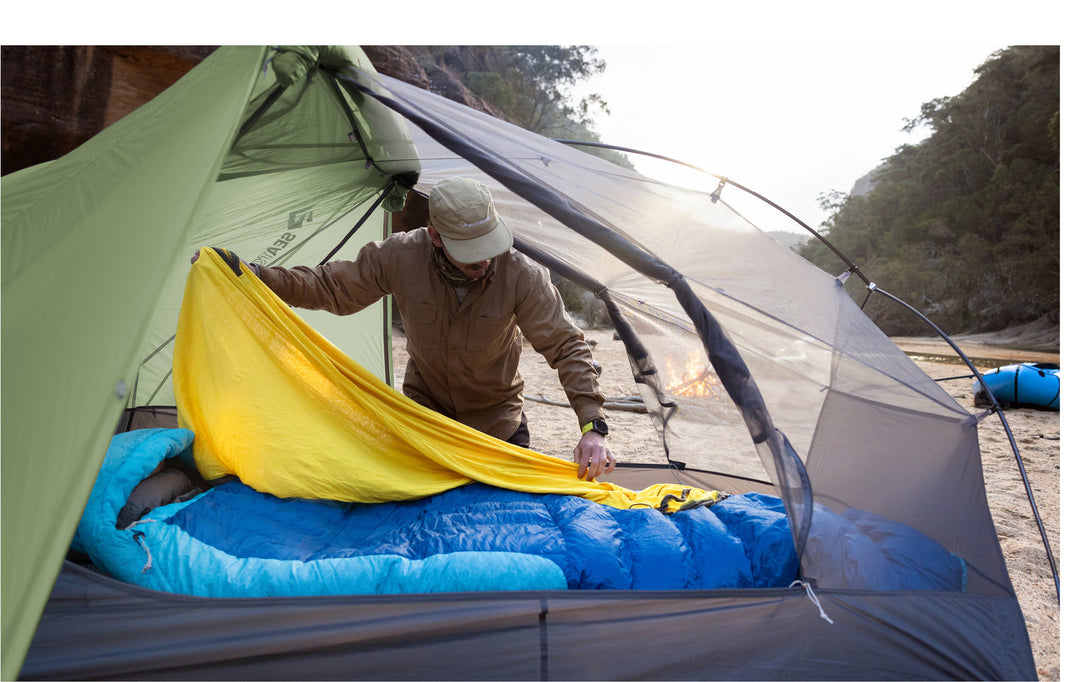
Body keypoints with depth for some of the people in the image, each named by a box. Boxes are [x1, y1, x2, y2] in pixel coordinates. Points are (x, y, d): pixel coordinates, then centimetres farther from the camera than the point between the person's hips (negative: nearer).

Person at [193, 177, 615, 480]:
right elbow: (330, 288, -11)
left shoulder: (522, 276, -29)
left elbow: (568, 348, -27)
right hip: (424, 414, 1)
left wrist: (593, 426, -36)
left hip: (498, 424, -1)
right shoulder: (400, 256, -24)